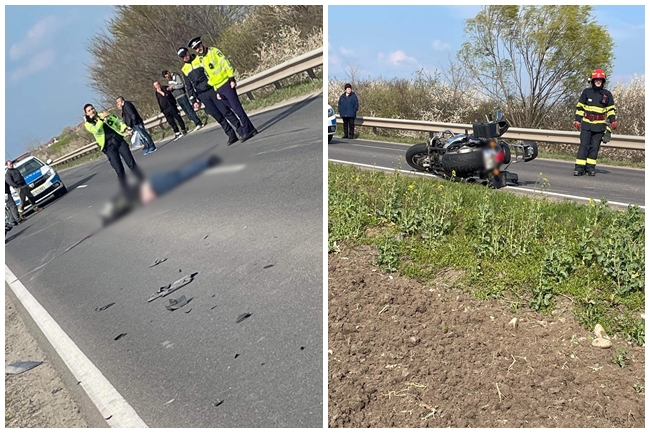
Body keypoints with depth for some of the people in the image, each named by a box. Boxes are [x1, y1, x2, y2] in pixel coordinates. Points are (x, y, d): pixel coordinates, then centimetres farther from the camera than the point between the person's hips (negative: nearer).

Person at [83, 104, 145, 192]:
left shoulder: (104, 115, 14)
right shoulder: (88, 124, 3)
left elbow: (117, 121, 19)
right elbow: (95, 130, -17)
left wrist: (124, 129, 2)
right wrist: (101, 119, -29)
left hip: (119, 141, 3)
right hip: (109, 147, -3)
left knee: (132, 163, 1)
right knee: (119, 170, -8)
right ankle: (127, 191, 1)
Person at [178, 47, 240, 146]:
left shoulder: (200, 59, 3)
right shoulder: (185, 69, 14)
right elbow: (189, 87, 18)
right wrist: (195, 101, 11)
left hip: (212, 90, -3)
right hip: (202, 96, 3)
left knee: (226, 112, -8)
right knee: (218, 117, 1)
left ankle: (241, 131, -2)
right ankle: (231, 135, 6)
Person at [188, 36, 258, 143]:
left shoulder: (213, 51, -2)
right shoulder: (202, 60, 18)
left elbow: (226, 64, -9)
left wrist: (232, 79, -15)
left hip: (226, 84, -7)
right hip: (219, 89, 7)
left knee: (237, 108, -10)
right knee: (235, 109, 6)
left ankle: (247, 131, -6)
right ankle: (250, 129, 11)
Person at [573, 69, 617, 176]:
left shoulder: (607, 94, 7)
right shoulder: (586, 92, 4)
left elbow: (611, 109, 12)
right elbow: (580, 107, 8)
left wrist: (613, 121, 1)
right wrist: (577, 120, 2)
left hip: (599, 125, 1)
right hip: (586, 124, -1)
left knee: (595, 146, 4)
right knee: (584, 145, -7)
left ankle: (590, 167, 9)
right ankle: (579, 167, -8)